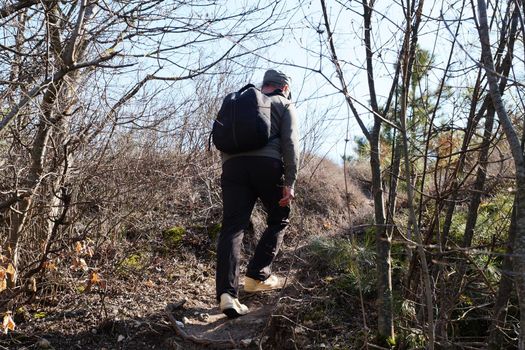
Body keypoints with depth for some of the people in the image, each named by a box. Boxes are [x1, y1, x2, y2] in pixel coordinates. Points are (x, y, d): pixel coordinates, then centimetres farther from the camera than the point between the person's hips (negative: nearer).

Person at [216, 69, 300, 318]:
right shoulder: (284, 105, 16)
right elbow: (290, 144, 1)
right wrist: (290, 183, -2)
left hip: (233, 165, 3)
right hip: (268, 165, -3)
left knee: (232, 228, -3)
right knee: (278, 220, 17)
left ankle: (227, 293, -15)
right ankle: (257, 276, 11)